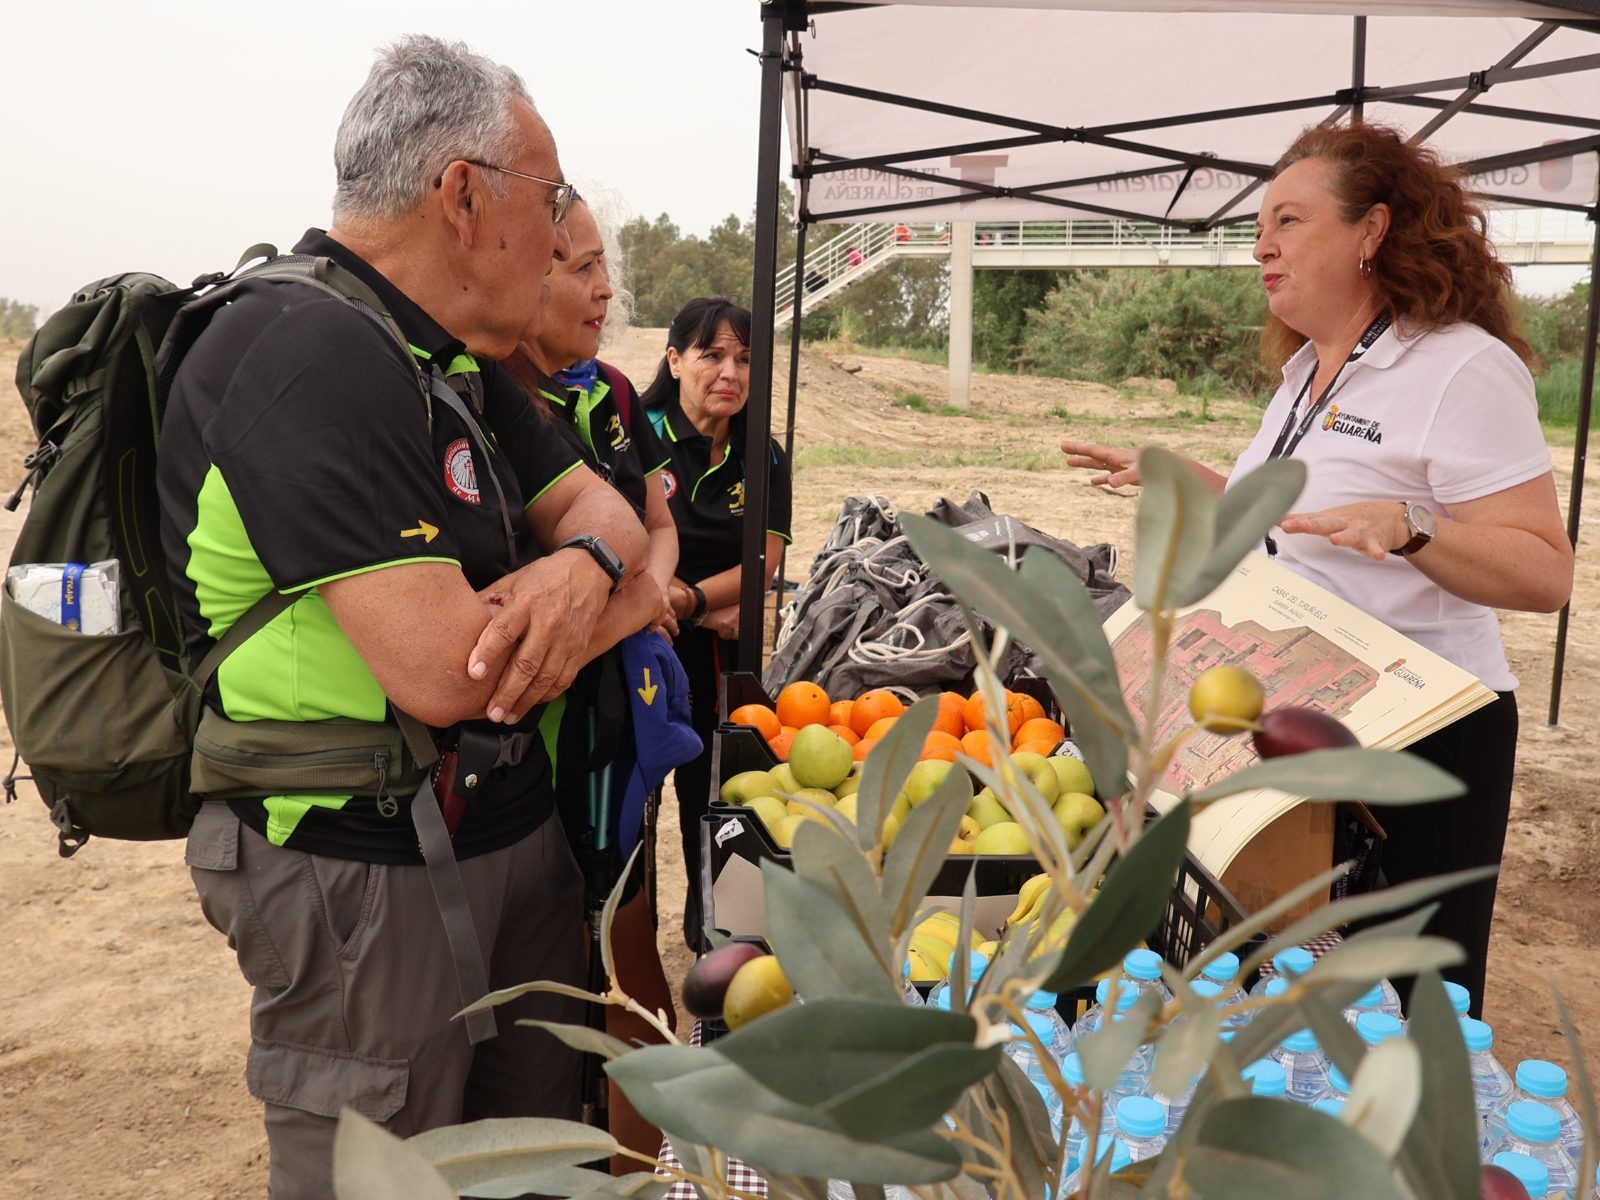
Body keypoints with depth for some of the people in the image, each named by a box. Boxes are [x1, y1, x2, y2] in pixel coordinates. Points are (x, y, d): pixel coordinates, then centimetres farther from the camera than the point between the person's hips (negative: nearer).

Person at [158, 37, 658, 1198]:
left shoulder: (453, 361, 8)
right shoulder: (309, 355, -22)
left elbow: (596, 505, 12)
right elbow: (443, 668, -28)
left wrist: (584, 565, -14)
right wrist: (631, 600, -10)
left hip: (511, 833, 9)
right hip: (367, 875, -8)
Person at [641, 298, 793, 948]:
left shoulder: (763, 460, 5)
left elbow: (763, 565, -5)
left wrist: (688, 598, -21)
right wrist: (712, 613, -12)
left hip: (728, 658, 4)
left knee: (713, 798, 14)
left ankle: (709, 927, 35)